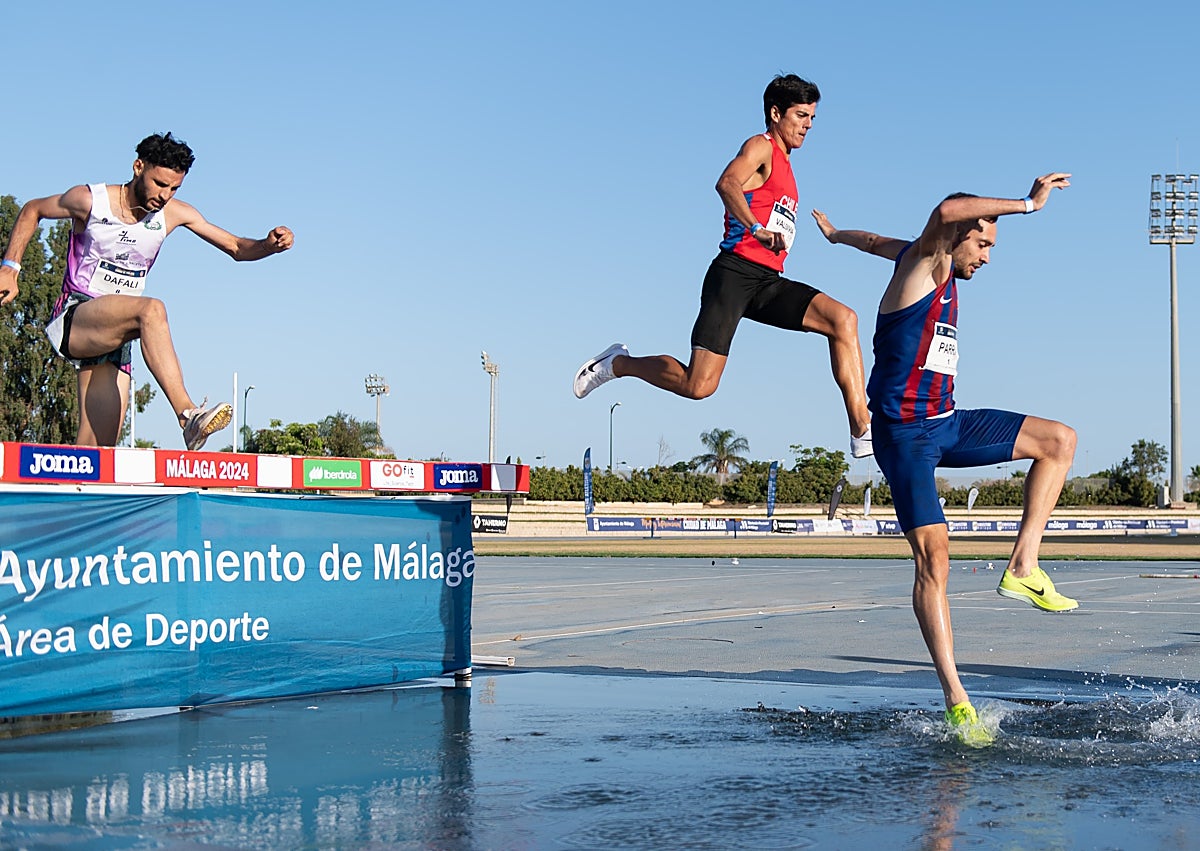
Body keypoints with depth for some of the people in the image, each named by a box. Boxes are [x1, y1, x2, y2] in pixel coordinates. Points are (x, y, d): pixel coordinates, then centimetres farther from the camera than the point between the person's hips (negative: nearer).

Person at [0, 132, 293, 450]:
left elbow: (236, 247, 7)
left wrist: (269, 245, -14)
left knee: (97, 448, -6)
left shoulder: (174, 213, 4)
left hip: (113, 336, 6)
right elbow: (32, 211, 10)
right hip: (72, 319, -5)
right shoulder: (90, 200, -6)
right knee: (151, 310, -35)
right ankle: (188, 415, -48)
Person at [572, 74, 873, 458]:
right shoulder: (760, 147, -1)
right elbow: (727, 183, -23)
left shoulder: (783, 165, 27)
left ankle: (862, 431, -17)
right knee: (698, 385, -14)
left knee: (843, 319, -13)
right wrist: (758, 230, -35)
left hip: (767, 282, 8)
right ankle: (619, 363, 13)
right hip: (735, 273, -8)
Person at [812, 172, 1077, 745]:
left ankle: (1022, 568, -1)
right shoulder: (925, 263, -10)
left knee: (1059, 440, 3)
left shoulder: (940, 270, 14)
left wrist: (835, 235, 53)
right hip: (905, 433, -9)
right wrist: (1026, 204, -29)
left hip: (946, 424, 9)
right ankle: (956, 701, -15)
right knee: (933, 559, -15)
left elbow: (878, 241, 33)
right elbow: (946, 212, -34)